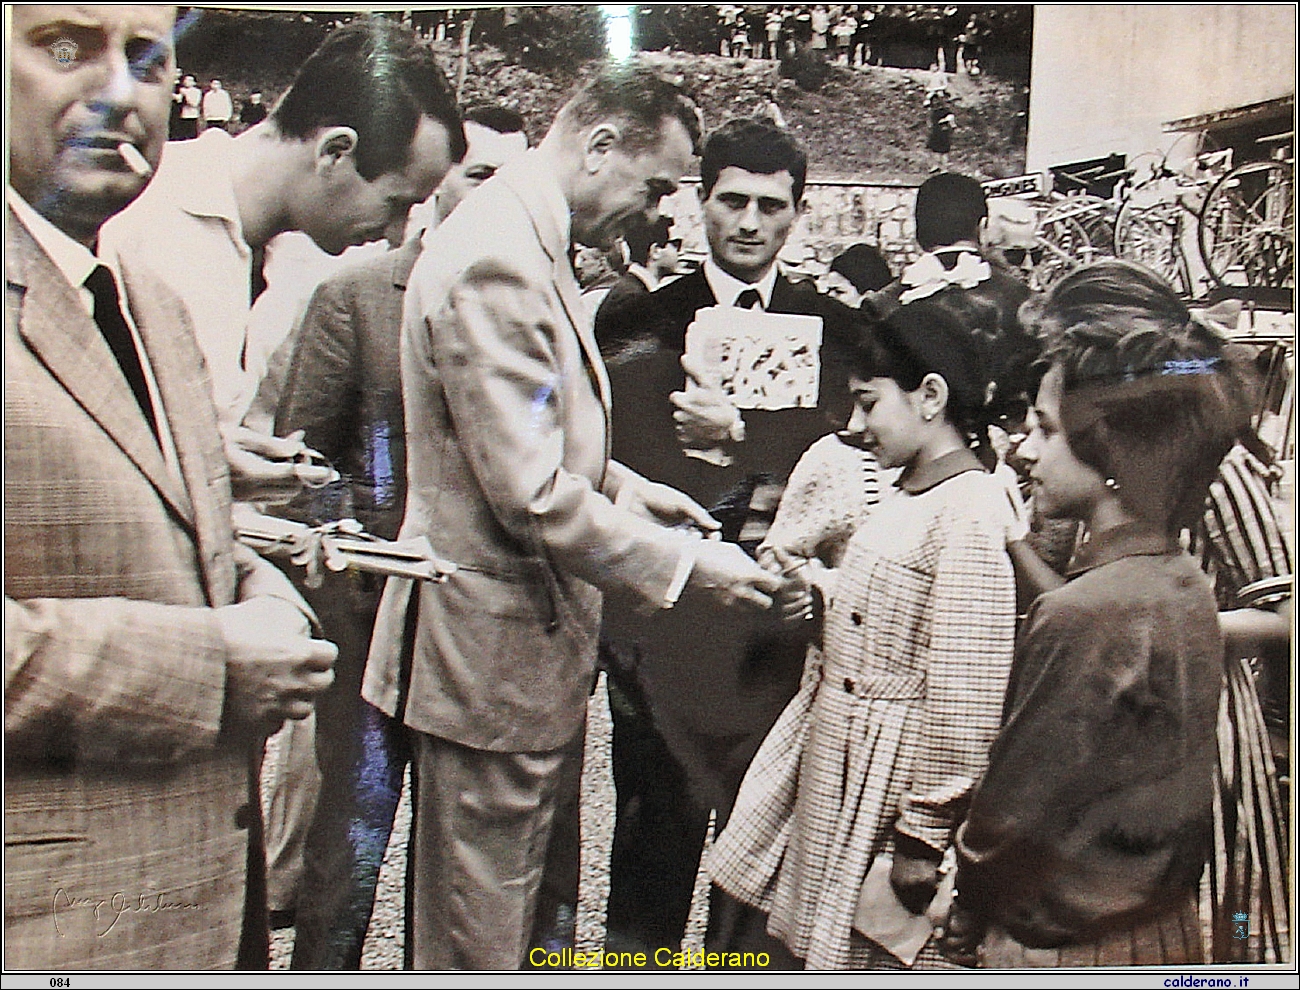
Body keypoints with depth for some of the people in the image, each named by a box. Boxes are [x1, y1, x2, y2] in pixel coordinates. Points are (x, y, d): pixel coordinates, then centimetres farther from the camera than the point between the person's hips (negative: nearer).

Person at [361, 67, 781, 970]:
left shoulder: (532, 246, 11)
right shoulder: (495, 262, -23)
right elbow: (533, 498, -26)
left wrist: (623, 483, 9)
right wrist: (683, 564, -17)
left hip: (533, 632, 10)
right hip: (493, 648, -10)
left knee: (519, 896, 25)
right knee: (480, 935, 9)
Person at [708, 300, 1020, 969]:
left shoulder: (970, 516, -20)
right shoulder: (906, 495, 9)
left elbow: (964, 695, -22)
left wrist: (924, 837, -18)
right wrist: (816, 604, 1)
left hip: (891, 785, -8)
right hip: (832, 769, 9)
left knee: (862, 958, 8)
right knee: (765, 941, 16)